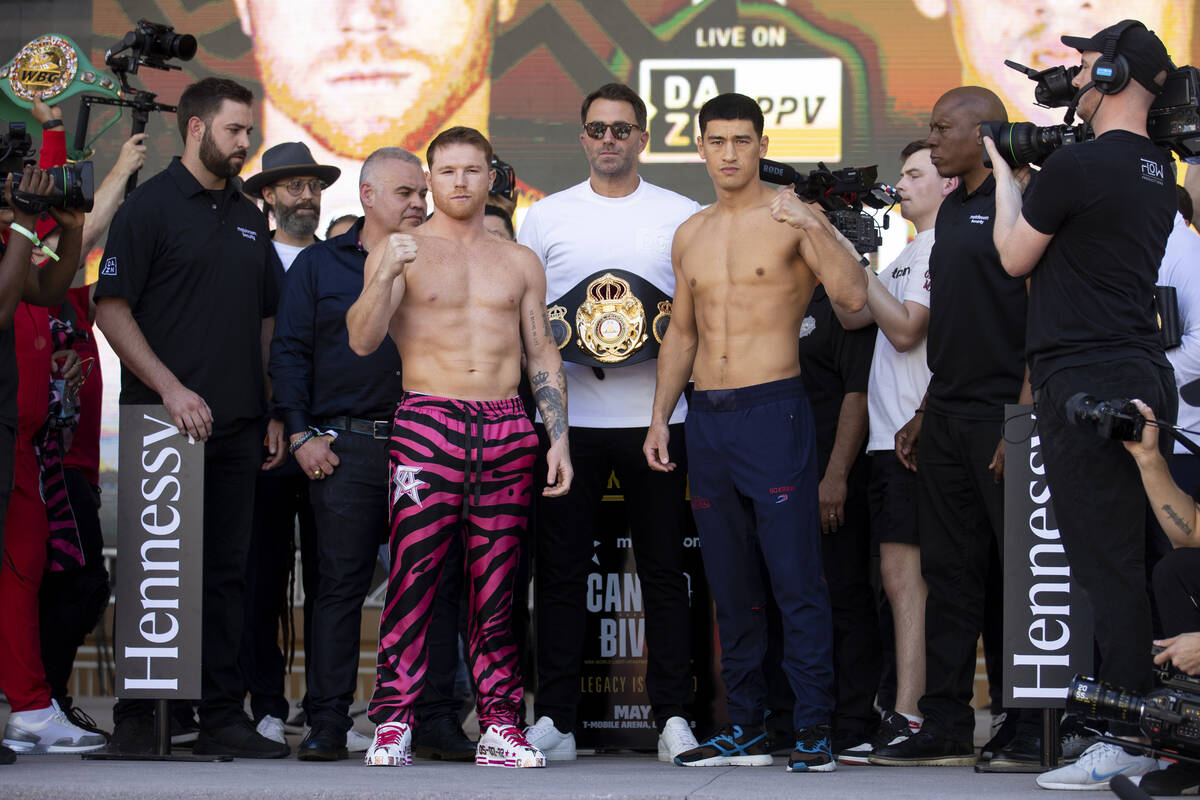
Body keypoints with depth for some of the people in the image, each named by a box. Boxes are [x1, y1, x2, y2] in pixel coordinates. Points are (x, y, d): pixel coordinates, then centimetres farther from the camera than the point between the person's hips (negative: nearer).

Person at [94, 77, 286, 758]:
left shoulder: (249, 217, 17)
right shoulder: (151, 205, -3)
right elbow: (112, 308, -9)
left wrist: (273, 411, 13)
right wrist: (171, 389, -16)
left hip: (235, 424, 6)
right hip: (165, 422, -6)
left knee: (227, 571, 5)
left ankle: (224, 715, 8)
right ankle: (136, 716, 3)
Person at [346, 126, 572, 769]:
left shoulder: (520, 263, 17)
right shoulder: (400, 252, 7)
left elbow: (543, 355, 19)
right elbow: (361, 341, -6)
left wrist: (559, 439, 9)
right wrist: (387, 275, -22)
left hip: (507, 428, 3)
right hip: (427, 424, -3)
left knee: (496, 582, 2)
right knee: (413, 573, -11)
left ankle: (499, 723, 5)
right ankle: (393, 722, -9)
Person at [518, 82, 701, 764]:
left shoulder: (683, 216, 7)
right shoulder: (545, 217, 10)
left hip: (655, 414, -1)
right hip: (569, 411, 1)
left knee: (664, 568, 1)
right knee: (562, 568, 1)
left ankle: (675, 717, 6)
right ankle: (554, 719, 5)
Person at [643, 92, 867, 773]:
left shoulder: (792, 218, -2)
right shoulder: (690, 236, 16)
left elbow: (854, 295, -16)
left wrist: (813, 227, -28)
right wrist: (660, 417, 16)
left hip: (773, 411, -6)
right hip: (707, 419, 6)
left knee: (797, 581, -8)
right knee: (731, 585, 9)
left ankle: (814, 729, -7)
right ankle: (745, 728, 14)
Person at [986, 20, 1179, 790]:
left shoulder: (1077, 166, -14)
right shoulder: (1159, 173, 14)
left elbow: (1015, 257, 0)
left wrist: (1005, 175, 14)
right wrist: (1033, 166, 24)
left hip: (1090, 381, -9)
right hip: (1147, 374, 9)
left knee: (1108, 568, -7)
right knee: (1143, 562, 11)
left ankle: (1132, 746, -7)